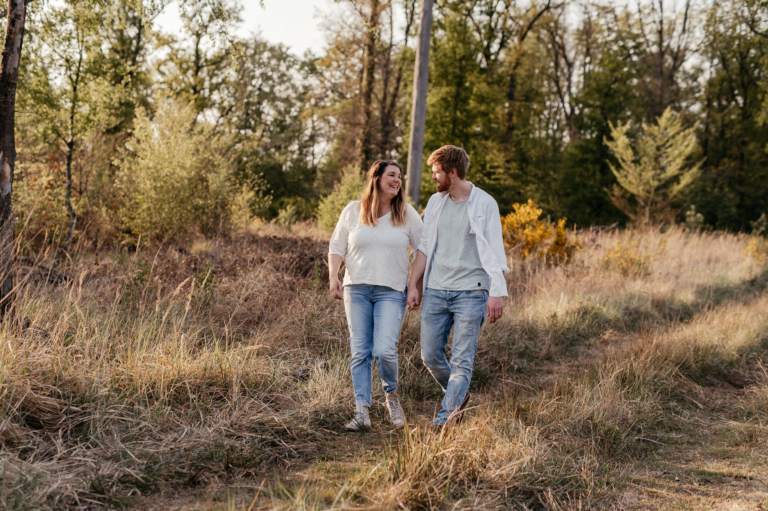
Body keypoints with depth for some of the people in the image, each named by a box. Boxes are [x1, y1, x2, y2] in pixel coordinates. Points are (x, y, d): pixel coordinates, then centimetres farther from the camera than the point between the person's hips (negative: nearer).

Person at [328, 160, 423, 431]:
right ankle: (362, 412, 8)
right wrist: (334, 277, -5)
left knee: (384, 350, -14)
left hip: (391, 291, -1)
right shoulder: (353, 211, 5)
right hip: (356, 289, 1)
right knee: (360, 352, 2)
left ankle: (391, 394, 15)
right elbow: (337, 246, 10)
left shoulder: (407, 214, 4)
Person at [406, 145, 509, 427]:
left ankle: (445, 419, -1)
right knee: (430, 355, 5)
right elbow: (425, 247, 14)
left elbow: (495, 253, -6)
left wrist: (496, 293, -13)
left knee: (462, 360, -6)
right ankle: (459, 396, 29)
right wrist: (413, 285, 9)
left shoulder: (485, 204, -4)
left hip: (470, 292, -5)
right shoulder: (435, 202, 10)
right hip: (435, 290, 5)